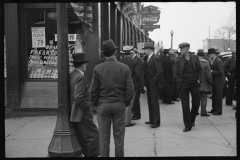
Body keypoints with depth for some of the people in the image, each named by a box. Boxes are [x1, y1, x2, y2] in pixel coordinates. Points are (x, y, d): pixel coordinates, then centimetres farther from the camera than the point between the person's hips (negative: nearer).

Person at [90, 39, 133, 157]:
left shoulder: (98, 68, -7)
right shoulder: (124, 68, -7)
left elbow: (93, 90, -5)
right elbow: (130, 90, -6)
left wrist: (95, 103, 10)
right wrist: (126, 102, 9)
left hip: (103, 105, 0)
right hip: (119, 105, 0)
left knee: (104, 137, 7)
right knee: (119, 137, 10)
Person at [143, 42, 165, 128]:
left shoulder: (155, 58, -14)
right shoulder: (147, 59, 13)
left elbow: (160, 71, -20)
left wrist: (153, 80, -17)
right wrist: (146, 81, 6)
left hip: (154, 84, -9)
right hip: (149, 84, 9)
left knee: (154, 102, -6)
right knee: (150, 102, 12)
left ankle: (156, 122, 0)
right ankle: (152, 120, 21)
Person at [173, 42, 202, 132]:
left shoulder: (195, 58, 6)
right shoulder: (178, 61, 0)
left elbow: (200, 70, 11)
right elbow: (175, 74, 0)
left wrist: (199, 79, -2)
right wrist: (180, 82, -12)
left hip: (194, 84, 2)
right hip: (183, 85, -2)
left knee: (196, 103, 9)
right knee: (185, 106, -1)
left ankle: (192, 119, 36)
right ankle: (188, 125, 7)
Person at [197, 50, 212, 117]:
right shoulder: (206, 63, -11)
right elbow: (208, 75, -11)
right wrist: (211, 82, 2)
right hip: (204, 85, -3)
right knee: (204, 98, 3)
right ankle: (203, 112, 2)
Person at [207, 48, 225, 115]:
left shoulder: (218, 61, -18)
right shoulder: (212, 61, 9)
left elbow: (220, 72, -22)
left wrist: (212, 71, -21)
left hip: (219, 82, -9)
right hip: (214, 81, 9)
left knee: (218, 97, -3)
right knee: (214, 96, 16)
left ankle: (219, 111, 4)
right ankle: (214, 109, 26)